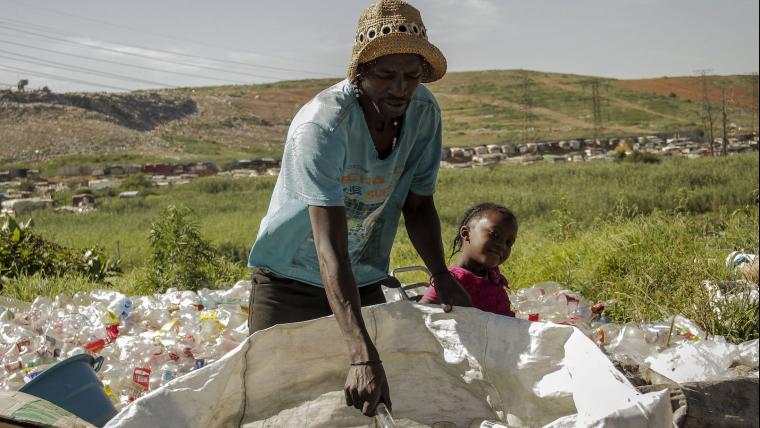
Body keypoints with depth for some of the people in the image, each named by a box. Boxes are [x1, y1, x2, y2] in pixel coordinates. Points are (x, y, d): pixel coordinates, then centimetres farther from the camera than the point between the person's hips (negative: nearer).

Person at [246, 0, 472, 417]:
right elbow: (330, 248, -39)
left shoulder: (423, 111, -12)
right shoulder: (320, 127, -30)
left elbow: (418, 204, 1)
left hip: (365, 284, 5)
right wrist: (362, 356, -47)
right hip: (289, 284, -4)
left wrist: (442, 276, -16)